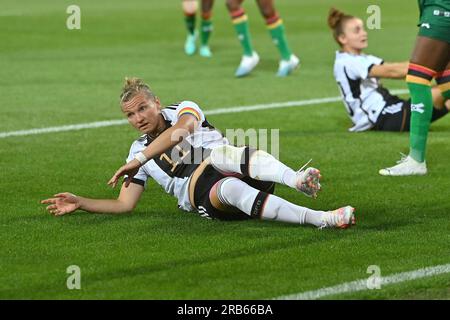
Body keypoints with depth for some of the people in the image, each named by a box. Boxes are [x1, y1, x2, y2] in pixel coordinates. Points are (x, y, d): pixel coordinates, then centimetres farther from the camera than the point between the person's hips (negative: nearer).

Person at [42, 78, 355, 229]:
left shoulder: (183, 110, 12)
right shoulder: (138, 151, 23)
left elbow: (180, 130, -12)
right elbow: (124, 205, 22)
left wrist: (140, 160, -17)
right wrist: (79, 203, 12)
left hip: (227, 168, -1)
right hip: (202, 198, 1)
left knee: (217, 154, -37)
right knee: (231, 189, -37)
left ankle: (296, 179, -61)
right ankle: (320, 219, -59)